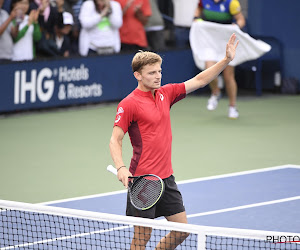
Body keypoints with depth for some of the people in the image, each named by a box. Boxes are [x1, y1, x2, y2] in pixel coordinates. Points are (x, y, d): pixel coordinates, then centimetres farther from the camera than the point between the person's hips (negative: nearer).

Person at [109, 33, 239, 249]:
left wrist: (227, 60, 9)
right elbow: (115, 140, -13)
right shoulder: (129, 104, -12)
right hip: (143, 181, -7)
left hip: (166, 178, 7)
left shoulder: (165, 94, 9)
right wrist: (121, 167, -29)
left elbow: (198, 81, 15)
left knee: (182, 230, 9)